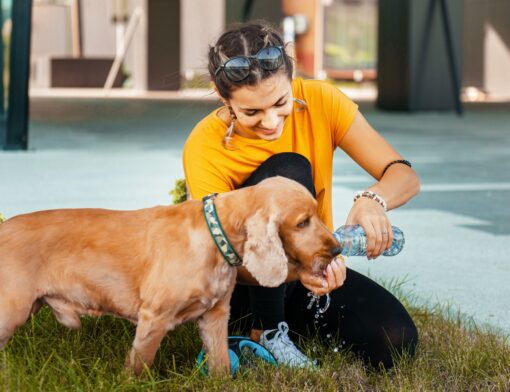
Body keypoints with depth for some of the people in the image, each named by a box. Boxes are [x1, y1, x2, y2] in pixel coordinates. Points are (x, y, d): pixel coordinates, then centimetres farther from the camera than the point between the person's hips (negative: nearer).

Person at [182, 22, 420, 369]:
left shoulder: (320, 102, -15)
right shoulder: (205, 147, -23)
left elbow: (405, 176, -16)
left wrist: (373, 199, -41)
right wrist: (294, 269, -45)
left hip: (317, 270, 3)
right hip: (245, 286, -3)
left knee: (397, 342, -25)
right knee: (288, 170, -30)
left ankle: (298, 323, 5)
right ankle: (265, 332, -19)